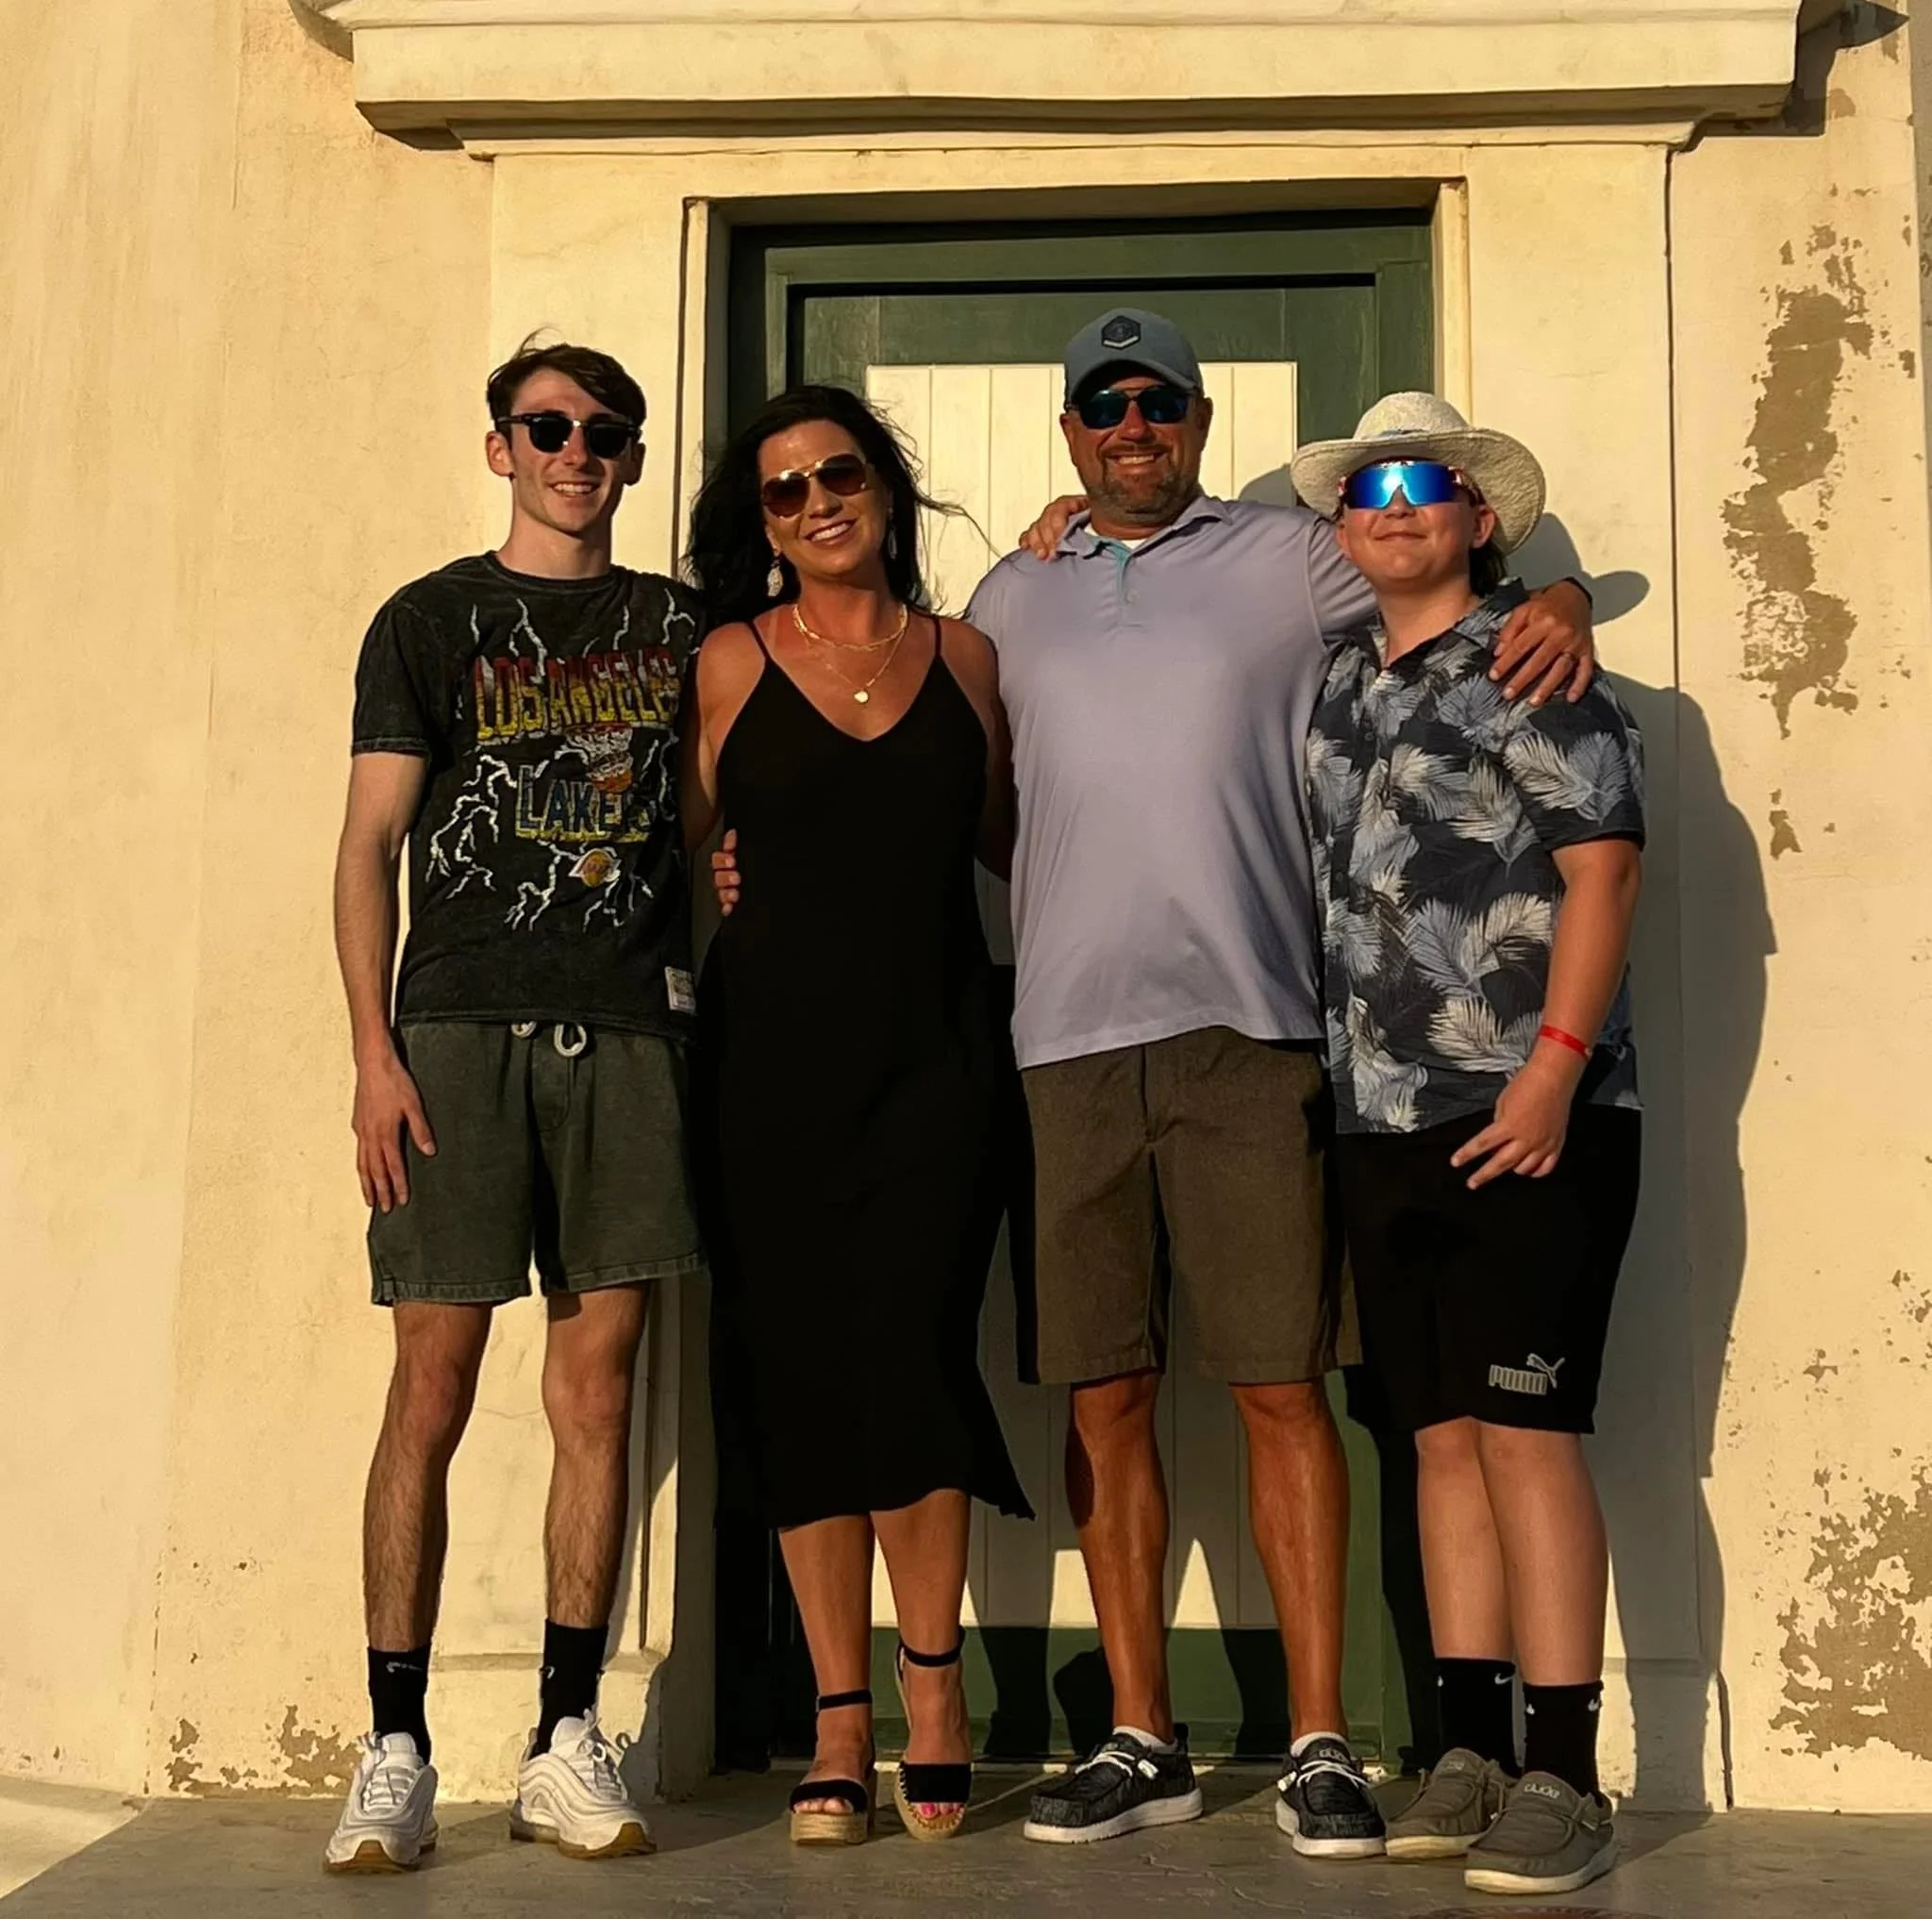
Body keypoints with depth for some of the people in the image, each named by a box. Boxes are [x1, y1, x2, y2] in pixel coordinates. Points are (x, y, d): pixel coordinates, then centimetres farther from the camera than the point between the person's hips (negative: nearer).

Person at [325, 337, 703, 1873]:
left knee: (597, 1389, 3)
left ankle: (568, 1744, 11)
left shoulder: (681, 627, 16)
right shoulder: (432, 622, 8)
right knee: (433, 1390, -4)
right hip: (461, 1027, -2)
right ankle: (396, 1755, 3)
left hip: (627, 1032, 2)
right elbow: (368, 848, 2)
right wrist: (375, 1057, -8)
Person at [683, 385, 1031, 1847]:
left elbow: (1010, 836, 15)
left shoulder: (964, 654, 10)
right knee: (805, 1377, 2)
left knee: (905, 1353, -12)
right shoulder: (731, 661, 7)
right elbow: (681, 848, 8)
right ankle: (842, 1723, 13)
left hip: (932, 1056, 0)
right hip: (776, 1056, 0)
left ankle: (935, 1678, 9)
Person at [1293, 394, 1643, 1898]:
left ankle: (1561, 1780, 1)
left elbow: (1603, 866, -9)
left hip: (1529, 1116, -6)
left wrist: (1554, 1066, -18)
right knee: (1444, 1438, 8)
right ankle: (1472, 1757, 16)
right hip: (1386, 1122, 6)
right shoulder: (1336, 691, 17)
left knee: (1525, 1431, -7)